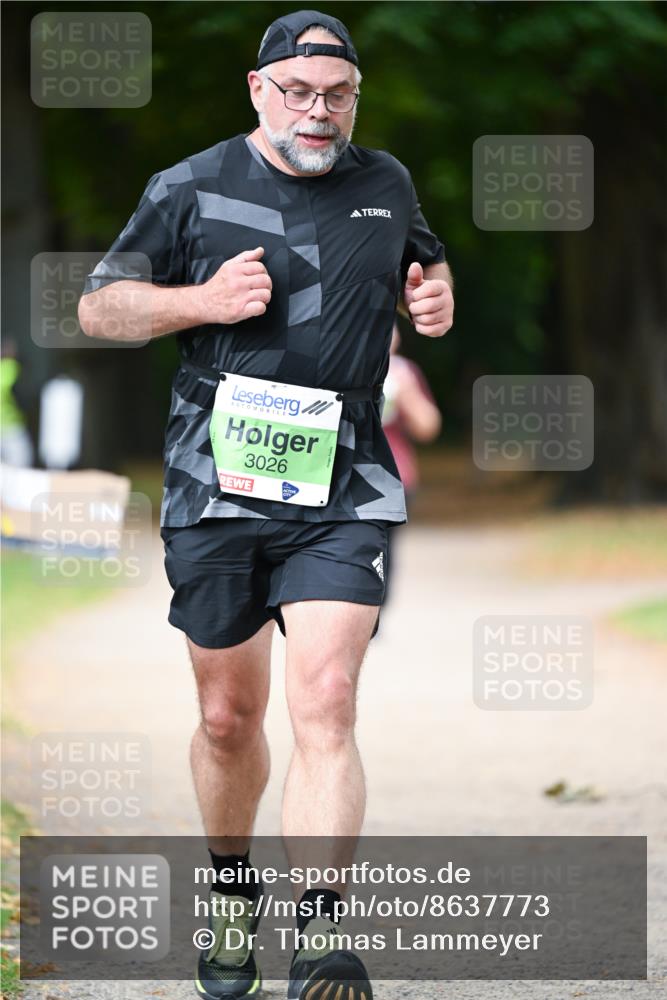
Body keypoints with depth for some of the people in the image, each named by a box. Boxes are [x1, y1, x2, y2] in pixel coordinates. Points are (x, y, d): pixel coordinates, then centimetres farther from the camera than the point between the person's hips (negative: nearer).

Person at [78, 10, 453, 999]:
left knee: (325, 703, -16)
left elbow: (425, 267, 30)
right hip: (217, 484, 0)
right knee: (229, 716, 9)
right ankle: (232, 899, 35)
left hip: (343, 490, 0)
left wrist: (436, 299, 6)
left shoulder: (387, 185, 10)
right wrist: (202, 300, -11)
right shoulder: (191, 190, 1)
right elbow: (98, 308, 5)